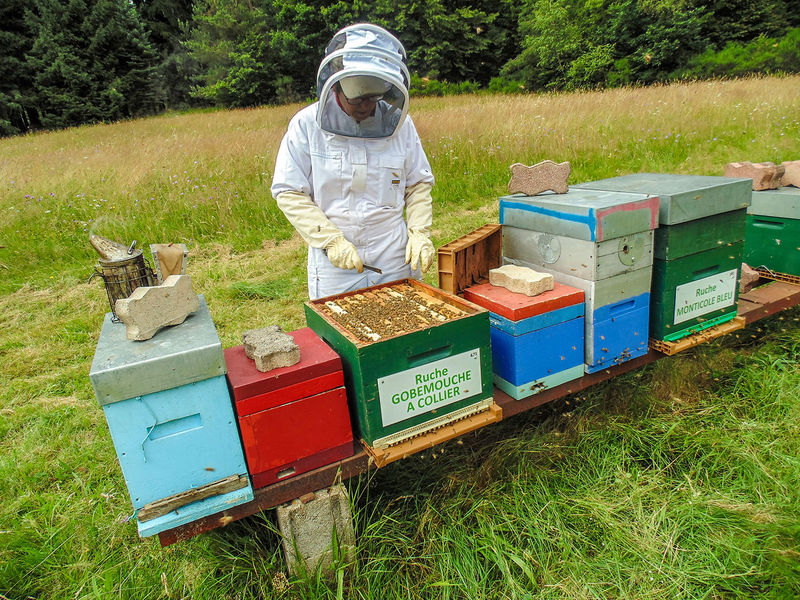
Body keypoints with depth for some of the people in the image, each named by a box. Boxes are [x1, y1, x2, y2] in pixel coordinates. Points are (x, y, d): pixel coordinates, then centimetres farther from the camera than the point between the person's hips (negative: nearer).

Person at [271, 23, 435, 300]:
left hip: (394, 259, 2)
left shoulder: (399, 123, 0)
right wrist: (331, 241, -15)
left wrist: (419, 232, -6)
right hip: (333, 264, -1)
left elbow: (419, 184, 9)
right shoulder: (307, 124, -6)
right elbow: (289, 192, -6)